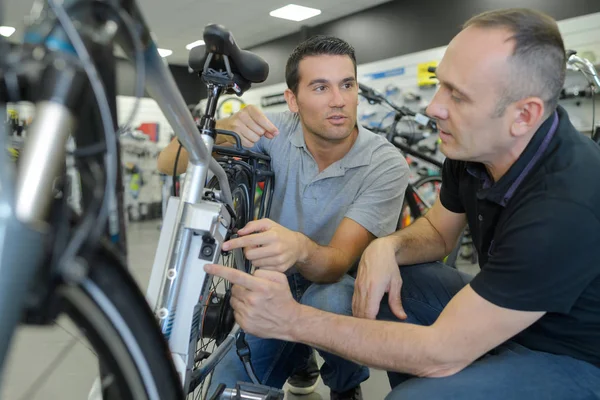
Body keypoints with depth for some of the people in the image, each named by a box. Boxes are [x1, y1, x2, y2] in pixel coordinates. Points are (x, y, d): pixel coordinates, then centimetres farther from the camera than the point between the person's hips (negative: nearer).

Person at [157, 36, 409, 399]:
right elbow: (170, 164, -20)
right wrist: (224, 129, -41)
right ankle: (300, 358, 24)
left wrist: (299, 247, -52)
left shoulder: (386, 165, -21)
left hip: (342, 289, -2)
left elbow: (339, 263, -28)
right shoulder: (276, 133, -15)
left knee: (331, 303, -37)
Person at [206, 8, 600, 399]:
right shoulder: (474, 144, -12)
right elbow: (437, 231, 6)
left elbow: (441, 354, -32)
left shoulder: (566, 205, -35)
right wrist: (388, 247, -17)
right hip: (499, 309, 7)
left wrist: (292, 321, -30)